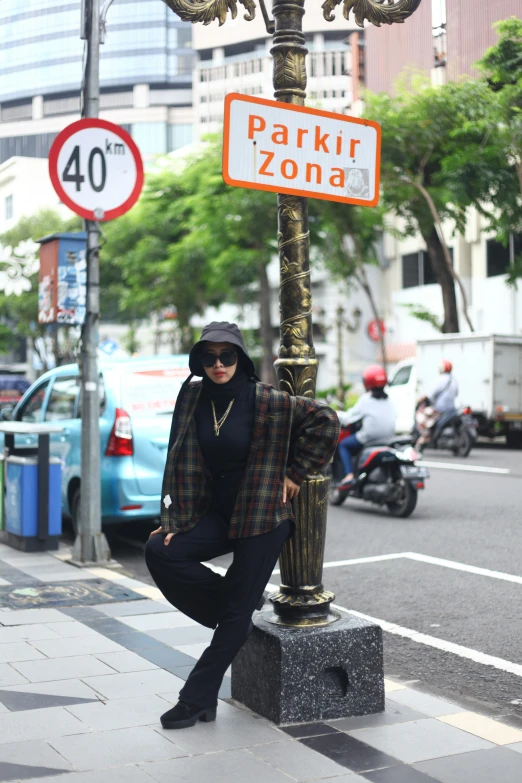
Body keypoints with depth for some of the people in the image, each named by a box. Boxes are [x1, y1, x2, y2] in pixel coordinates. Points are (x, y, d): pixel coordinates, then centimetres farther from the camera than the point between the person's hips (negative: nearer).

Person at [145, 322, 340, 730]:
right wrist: (172, 520, -4)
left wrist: (297, 473, -7)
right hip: (216, 514, 5)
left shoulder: (266, 400, -14)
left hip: (262, 516, -5)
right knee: (160, 552, -16)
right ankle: (232, 598, 5)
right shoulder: (192, 397, -1)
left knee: (238, 611, -2)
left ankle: (199, 699, 10)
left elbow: (325, 420, -10)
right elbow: (179, 463, 1)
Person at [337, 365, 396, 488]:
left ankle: (349, 476, -7)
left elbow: (349, 417, -2)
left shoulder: (366, 399, -4)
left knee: (343, 445, 12)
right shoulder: (388, 399, 13)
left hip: (370, 436, -7)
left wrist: (338, 415, 19)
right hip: (389, 436, 7)